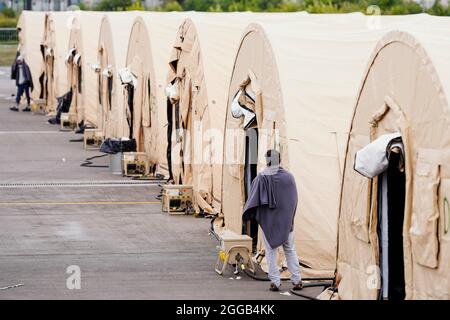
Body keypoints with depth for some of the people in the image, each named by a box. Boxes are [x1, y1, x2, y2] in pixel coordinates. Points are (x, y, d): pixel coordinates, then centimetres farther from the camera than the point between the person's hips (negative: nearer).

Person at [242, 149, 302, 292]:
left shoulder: (261, 178, -12)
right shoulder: (288, 177, -3)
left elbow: (254, 198, -11)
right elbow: (294, 200, 3)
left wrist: (247, 215, 1)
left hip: (268, 220, -2)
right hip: (286, 220, 2)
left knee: (271, 251, 7)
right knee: (290, 250, 12)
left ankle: (275, 282, 2)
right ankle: (297, 281, 9)